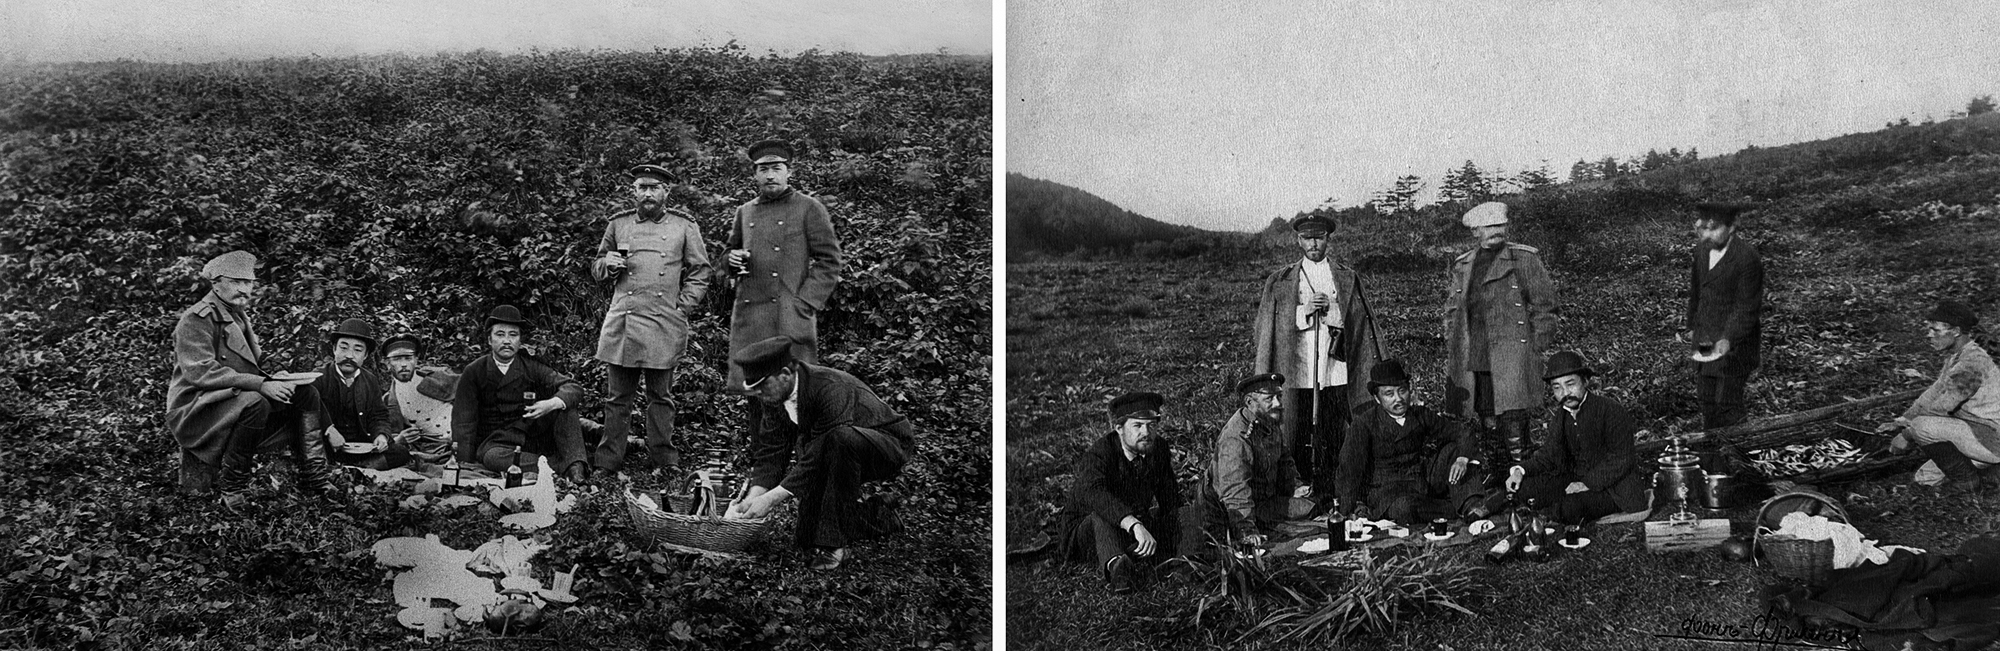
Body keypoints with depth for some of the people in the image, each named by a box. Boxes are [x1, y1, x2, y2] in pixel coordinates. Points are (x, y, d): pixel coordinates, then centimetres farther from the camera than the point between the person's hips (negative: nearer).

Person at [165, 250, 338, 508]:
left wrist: (273, 381, 2)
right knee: (253, 402, -37)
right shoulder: (196, 319, -12)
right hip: (195, 409, -9)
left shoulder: (240, 317, 17)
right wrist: (260, 385, -31)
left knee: (306, 393, -5)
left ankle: (314, 477, -6)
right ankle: (231, 485, -22)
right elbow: (202, 373, -25)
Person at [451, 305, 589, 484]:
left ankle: (574, 467, -30)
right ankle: (559, 469, -41)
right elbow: (463, 421, -3)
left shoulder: (531, 367, 1)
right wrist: (464, 467, -13)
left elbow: (574, 388, -7)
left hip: (533, 439, 2)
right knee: (493, 458, -37)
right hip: (494, 441, -2)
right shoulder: (474, 372, -2)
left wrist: (552, 404, -30)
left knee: (563, 404, -18)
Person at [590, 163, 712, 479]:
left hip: (664, 324, -1)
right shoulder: (618, 224, 11)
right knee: (617, 396, 4)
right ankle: (608, 462, 7)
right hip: (620, 323, 1)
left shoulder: (684, 226, 6)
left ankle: (664, 459, 13)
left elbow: (700, 272, 10)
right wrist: (608, 264, -2)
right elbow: (596, 267, 21)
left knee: (660, 396, 5)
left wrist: (682, 305, 0)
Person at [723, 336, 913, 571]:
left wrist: (772, 498, -36)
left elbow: (818, 458, -35)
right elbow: (771, 451, -8)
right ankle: (878, 515, 25)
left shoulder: (831, 387, -35)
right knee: (807, 538, 3)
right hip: (841, 448, 8)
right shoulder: (774, 395, -10)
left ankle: (834, 543, -31)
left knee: (842, 438, -42)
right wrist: (754, 496, -24)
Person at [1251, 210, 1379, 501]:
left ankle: (1331, 496, 2)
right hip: (1296, 374, 0)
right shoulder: (1280, 281, 10)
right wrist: (1304, 311, -8)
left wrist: (1330, 311, -10)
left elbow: (1358, 324, 6)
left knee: (1333, 442, -4)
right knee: (1298, 441, -4)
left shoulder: (1347, 278, 11)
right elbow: (1265, 328, 5)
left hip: (1335, 375, 0)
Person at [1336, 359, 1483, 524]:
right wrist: (1349, 510, -24)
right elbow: (1350, 465, -16)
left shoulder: (1421, 415, 3)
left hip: (1424, 484, 5)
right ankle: (1458, 510, -20)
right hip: (1385, 490, -5)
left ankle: (1470, 504, -17)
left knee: (1453, 449, -7)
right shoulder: (1364, 423, -9)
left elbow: (1462, 432, 6)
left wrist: (1462, 459, -16)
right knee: (1403, 508, -39)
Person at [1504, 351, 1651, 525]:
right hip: (1577, 481, 7)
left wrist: (1588, 483, -26)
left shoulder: (1612, 411, -15)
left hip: (1615, 489, -7)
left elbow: (1621, 459, -19)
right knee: (1526, 486, -9)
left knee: (1569, 508, -33)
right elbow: (1547, 457, 11)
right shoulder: (1560, 420, 7)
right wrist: (1520, 471, -9)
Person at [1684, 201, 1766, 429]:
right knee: (1706, 398, 14)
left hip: (1733, 342, -7)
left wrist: (1728, 339, -28)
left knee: (1727, 402, -4)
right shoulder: (1702, 249, 4)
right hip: (1705, 338, 7)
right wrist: (1692, 327, 19)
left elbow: (1748, 307, -19)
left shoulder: (1747, 258, -19)